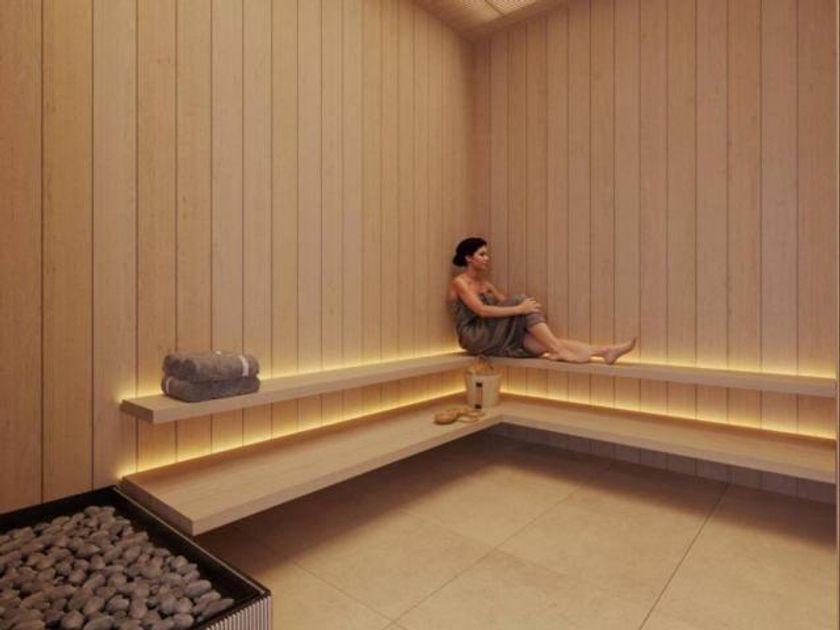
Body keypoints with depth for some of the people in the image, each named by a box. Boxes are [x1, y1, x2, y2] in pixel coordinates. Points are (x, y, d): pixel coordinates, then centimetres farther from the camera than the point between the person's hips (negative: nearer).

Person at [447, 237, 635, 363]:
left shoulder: (484, 283, 19)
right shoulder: (459, 283, -8)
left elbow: (506, 303, 12)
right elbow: (482, 310, -22)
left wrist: (522, 307, -10)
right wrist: (519, 309, -27)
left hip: (496, 339, 7)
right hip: (476, 338, -7)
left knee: (545, 342, -14)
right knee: (521, 300, -24)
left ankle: (604, 351, -23)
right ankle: (559, 351, -26)